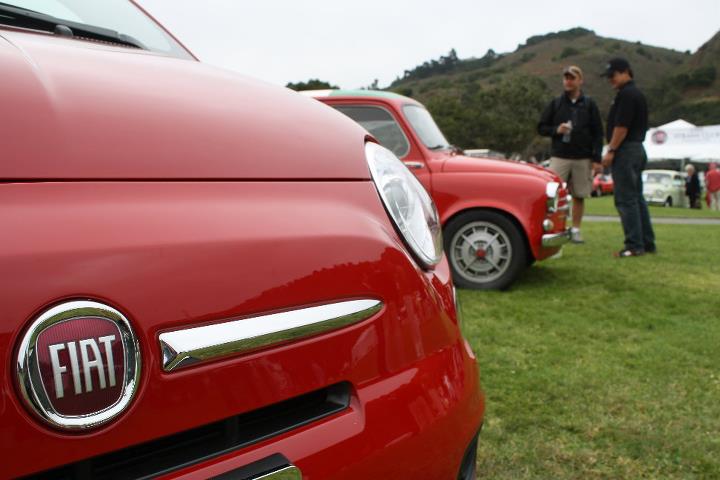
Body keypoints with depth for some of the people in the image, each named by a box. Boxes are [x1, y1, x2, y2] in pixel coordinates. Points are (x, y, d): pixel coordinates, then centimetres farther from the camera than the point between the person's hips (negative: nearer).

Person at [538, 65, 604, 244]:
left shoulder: (589, 104, 7)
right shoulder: (555, 103, 7)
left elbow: (598, 133, 6)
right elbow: (541, 127, 9)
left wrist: (596, 159, -1)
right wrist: (556, 130, -11)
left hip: (583, 159, 1)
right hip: (559, 157, 0)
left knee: (579, 196, 5)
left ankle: (575, 229, 15)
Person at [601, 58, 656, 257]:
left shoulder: (626, 94, -13)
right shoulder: (637, 93, 19)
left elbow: (621, 126, -20)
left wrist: (611, 150, -16)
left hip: (626, 151, -10)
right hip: (637, 149, 11)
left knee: (626, 200, -8)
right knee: (637, 198, 13)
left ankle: (634, 246, -7)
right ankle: (647, 243, 18)